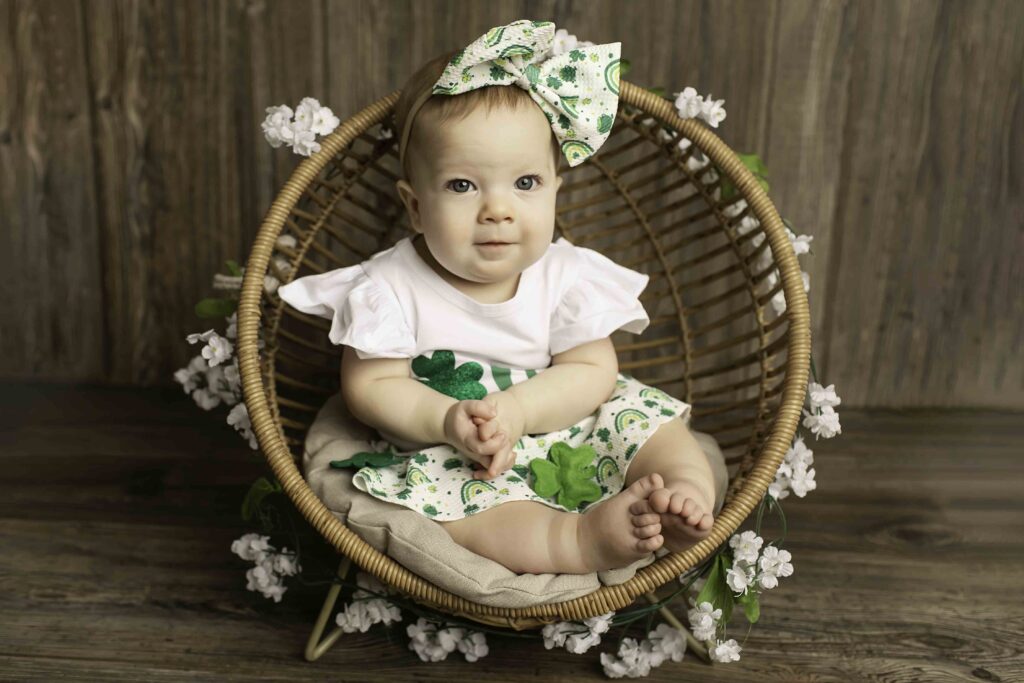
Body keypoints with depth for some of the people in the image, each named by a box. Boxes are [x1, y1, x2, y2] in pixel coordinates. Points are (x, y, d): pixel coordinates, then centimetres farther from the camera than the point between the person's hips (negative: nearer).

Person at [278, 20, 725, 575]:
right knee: (430, 490, -32)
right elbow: (369, 387, -10)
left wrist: (515, 410, -26)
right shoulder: (389, 289, -12)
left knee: (643, 414, -13)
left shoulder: (566, 275, -7)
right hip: (448, 456, -2)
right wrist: (449, 422, -27)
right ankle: (583, 539, -41)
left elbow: (592, 371, -8)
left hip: (562, 432, 3)